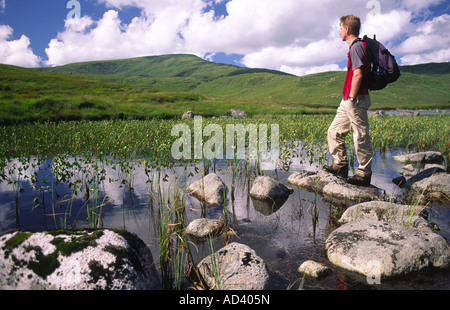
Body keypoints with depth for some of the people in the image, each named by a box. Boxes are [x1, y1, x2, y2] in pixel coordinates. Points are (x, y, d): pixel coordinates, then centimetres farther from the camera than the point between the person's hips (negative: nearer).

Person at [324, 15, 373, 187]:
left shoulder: (356, 46, -10)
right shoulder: (356, 46, 20)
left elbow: (358, 74, -20)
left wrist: (352, 98, -19)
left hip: (356, 100, -11)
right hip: (349, 101, 11)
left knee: (361, 136, -4)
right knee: (335, 131, 13)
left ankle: (364, 174, 3)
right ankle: (341, 166, 20)